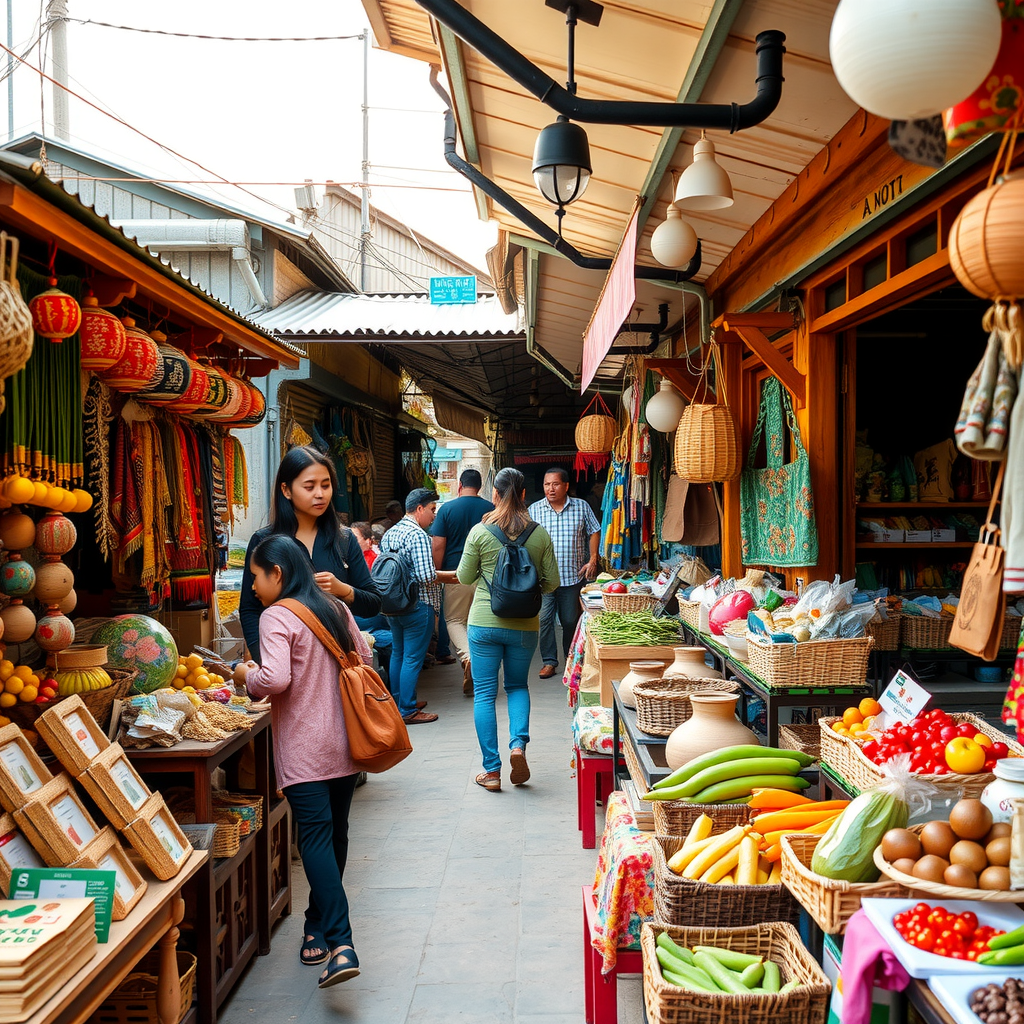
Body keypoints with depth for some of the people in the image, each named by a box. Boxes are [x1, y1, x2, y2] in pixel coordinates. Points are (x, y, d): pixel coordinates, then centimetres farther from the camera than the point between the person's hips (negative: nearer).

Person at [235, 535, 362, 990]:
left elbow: (275, 679, -23)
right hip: (344, 742, 7)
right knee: (335, 833, 14)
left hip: (304, 748, -7)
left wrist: (248, 675, -3)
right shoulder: (332, 609, 10)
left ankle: (340, 944, -18)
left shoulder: (277, 616, -11)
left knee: (315, 836, -9)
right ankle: (320, 926, 28)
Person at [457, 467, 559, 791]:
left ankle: (491, 770, 9)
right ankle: (518, 744, -1)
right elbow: (551, 582, 1)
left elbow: (464, 577, 0)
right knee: (518, 686, 21)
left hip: (484, 623, -2)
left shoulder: (479, 532, -8)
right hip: (524, 625, 2)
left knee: (484, 693, 7)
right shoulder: (540, 535, -4)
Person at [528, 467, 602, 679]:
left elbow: (594, 532, 10)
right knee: (544, 619, -3)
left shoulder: (581, 507, 3)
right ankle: (549, 661, 9)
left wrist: (593, 560, 1)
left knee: (571, 620, 10)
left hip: (572, 576, 1)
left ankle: (571, 659, 28)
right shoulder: (534, 510, 2)